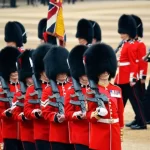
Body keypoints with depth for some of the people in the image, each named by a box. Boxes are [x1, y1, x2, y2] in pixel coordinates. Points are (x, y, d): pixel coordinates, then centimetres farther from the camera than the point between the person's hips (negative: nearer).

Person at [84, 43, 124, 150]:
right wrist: (95, 114, -26)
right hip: (99, 131, -4)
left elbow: (120, 112, 15)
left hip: (113, 130, 4)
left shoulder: (117, 90, 10)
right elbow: (89, 114, -4)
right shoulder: (92, 91, -3)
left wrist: (121, 130, 15)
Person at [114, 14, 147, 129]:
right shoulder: (125, 45, 15)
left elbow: (134, 63, -18)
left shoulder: (131, 46, -14)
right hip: (122, 79, 10)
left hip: (129, 79, -10)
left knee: (135, 100, -5)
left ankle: (142, 123, -2)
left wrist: (132, 79, -21)